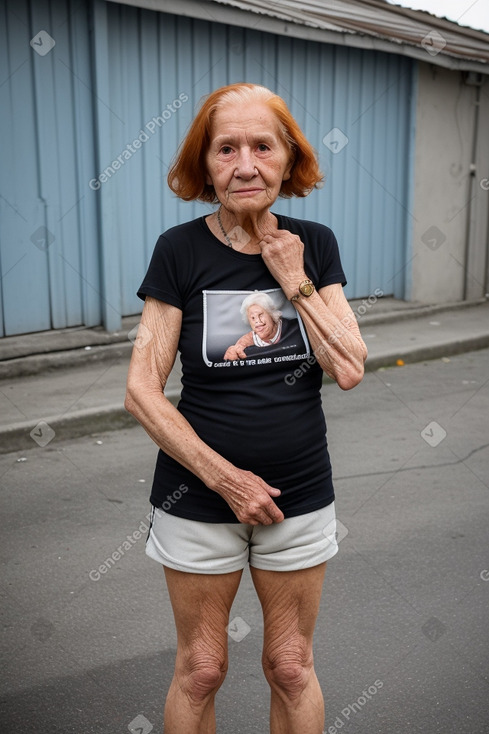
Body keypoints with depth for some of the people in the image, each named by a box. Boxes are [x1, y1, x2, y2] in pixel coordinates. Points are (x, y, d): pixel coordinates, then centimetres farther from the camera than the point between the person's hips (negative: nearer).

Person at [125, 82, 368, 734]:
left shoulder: (315, 246, -2)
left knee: (292, 669, 16)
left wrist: (295, 283, -15)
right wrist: (226, 478, -15)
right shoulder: (180, 251, -9)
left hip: (300, 496, 2)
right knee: (200, 671, 14)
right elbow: (142, 391, -12)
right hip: (197, 499, -2)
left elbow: (349, 371, -8)